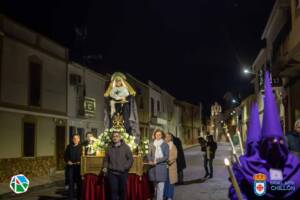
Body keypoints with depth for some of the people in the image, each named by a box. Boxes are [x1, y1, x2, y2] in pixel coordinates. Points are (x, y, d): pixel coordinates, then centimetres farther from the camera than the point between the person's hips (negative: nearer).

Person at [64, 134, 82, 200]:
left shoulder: (81, 146, 1)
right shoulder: (69, 146, 9)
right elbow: (66, 155, 12)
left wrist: (80, 162, -16)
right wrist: (67, 161, -4)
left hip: (78, 166, -2)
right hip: (70, 166, 2)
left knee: (79, 181, 2)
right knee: (71, 181, 5)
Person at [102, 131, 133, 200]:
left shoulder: (125, 147, 2)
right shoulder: (110, 148, 8)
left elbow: (131, 158, 0)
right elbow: (106, 159, 17)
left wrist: (125, 167, -11)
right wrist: (105, 167, 1)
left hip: (123, 173, -1)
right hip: (112, 172, 1)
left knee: (122, 190, 7)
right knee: (113, 190, -4)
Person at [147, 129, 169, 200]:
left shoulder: (165, 145, 3)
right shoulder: (152, 145, 11)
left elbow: (166, 156, -2)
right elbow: (149, 155, 7)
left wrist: (157, 161, -14)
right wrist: (150, 161, -14)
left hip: (162, 166, -3)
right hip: (153, 167, 3)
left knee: (160, 186, -9)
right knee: (155, 186, 10)